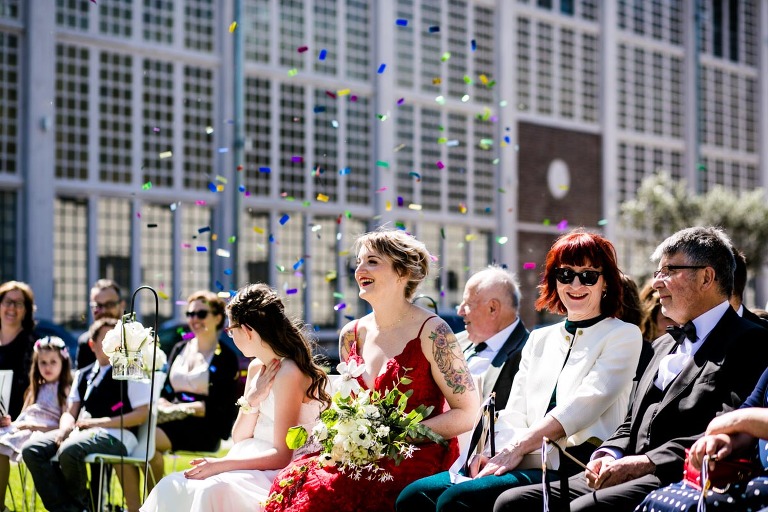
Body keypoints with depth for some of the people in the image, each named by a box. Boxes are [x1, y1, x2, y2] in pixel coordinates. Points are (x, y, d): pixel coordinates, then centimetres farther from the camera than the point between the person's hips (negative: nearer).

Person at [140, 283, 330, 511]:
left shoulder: (288, 373, -14)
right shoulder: (256, 368, 13)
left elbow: (281, 456, -17)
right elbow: (238, 439, 13)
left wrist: (222, 464, -22)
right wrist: (252, 399, -5)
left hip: (280, 473, -8)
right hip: (252, 463, 8)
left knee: (213, 490, -35)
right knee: (171, 486, -14)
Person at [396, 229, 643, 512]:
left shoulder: (624, 336, 6)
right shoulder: (539, 340, 24)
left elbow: (585, 404, -9)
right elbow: (514, 412, 16)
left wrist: (519, 447, -18)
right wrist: (499, 451, -7)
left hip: (574, 466, -6)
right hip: (528, 464, 6)